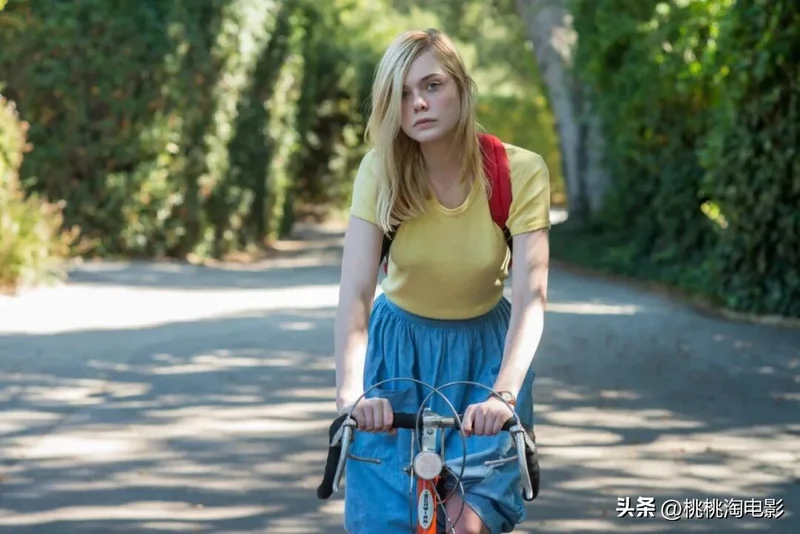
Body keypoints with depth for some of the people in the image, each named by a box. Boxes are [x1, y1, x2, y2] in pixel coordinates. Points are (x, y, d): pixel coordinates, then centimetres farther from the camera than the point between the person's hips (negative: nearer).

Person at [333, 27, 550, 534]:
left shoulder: (520, 172, -20)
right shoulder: (381, 172, -18)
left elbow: (530, 294, -26)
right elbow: (355, 291, -26)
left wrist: (503, 394, -42)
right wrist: (350, 391, -42)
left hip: (484, 353, -1)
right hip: (399, 352, 1)